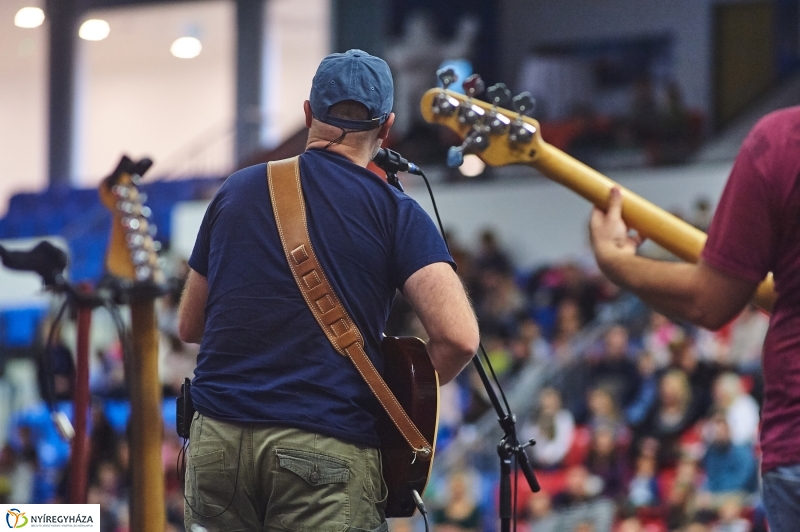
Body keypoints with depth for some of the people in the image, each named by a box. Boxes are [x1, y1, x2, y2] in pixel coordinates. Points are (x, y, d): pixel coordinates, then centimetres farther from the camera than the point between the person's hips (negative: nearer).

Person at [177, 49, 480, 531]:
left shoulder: (236, 191, 14)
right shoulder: (394, 212, 2)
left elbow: (189, 326, 22)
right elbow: (457, 337, -10)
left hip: (216, 438, 4)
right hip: (329, 449, -4)